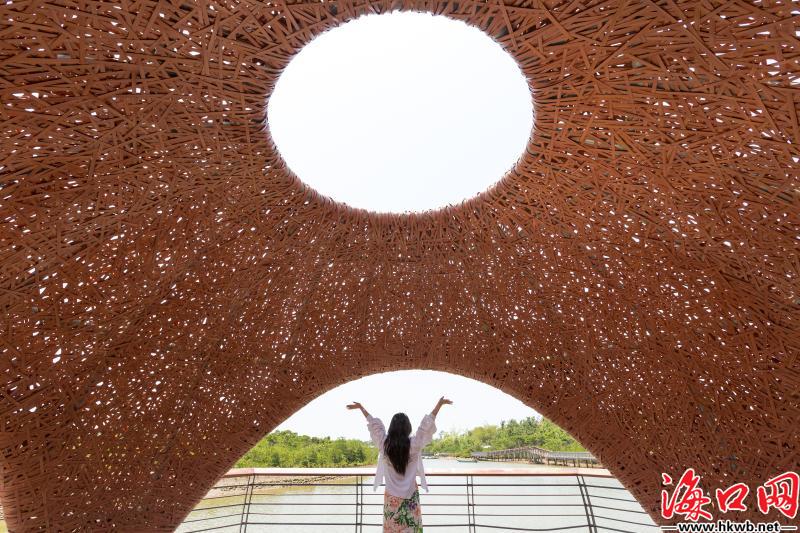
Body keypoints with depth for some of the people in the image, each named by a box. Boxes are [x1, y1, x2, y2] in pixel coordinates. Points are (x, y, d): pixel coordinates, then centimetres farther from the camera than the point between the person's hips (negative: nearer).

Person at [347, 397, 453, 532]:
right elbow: (427, 424, -13)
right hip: (410, 495, -1)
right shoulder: (414, 444, -18)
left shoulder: (384, 443, -14)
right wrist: (440, 403, -7)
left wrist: (361, 407, 9)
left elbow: (374, 424, -4)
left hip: (391, 495, 1)